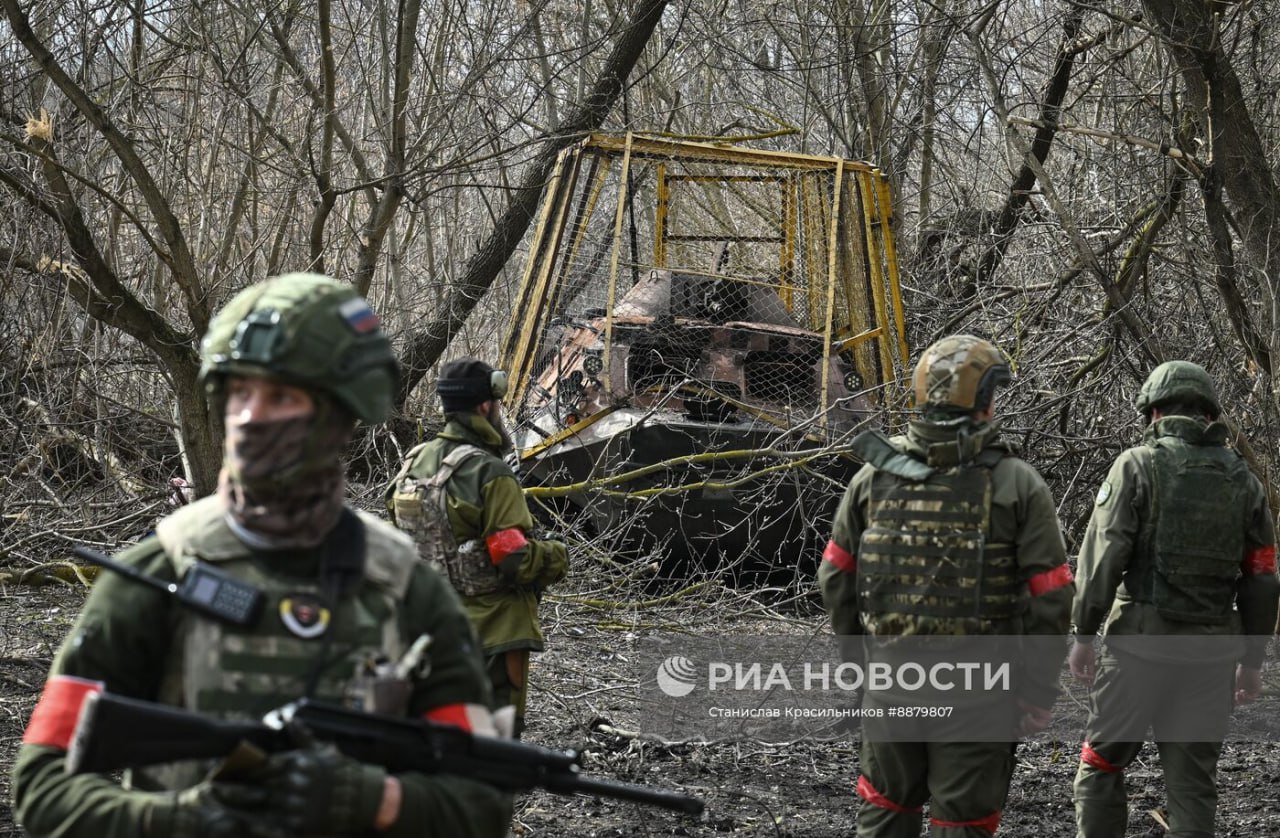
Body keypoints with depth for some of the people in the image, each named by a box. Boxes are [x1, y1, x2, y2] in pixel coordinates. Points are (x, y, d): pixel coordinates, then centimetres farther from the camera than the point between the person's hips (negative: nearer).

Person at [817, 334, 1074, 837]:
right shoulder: (1018, 485, -9)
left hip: (891, 681, 3)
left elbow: (835, 577, 6)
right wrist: (1039, 692, -2)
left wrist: (858, 658, 17)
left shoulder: (874, 475, 1)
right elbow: (1049, 598, -10)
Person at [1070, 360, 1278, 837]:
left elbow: (1104, 555, -9)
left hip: (1141, 639, -3)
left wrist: (1083, 633, -4)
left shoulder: (1137, 465, -3)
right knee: (1193, 777, 7)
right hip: (1212, 650, 3)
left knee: (1102, 763, 7)